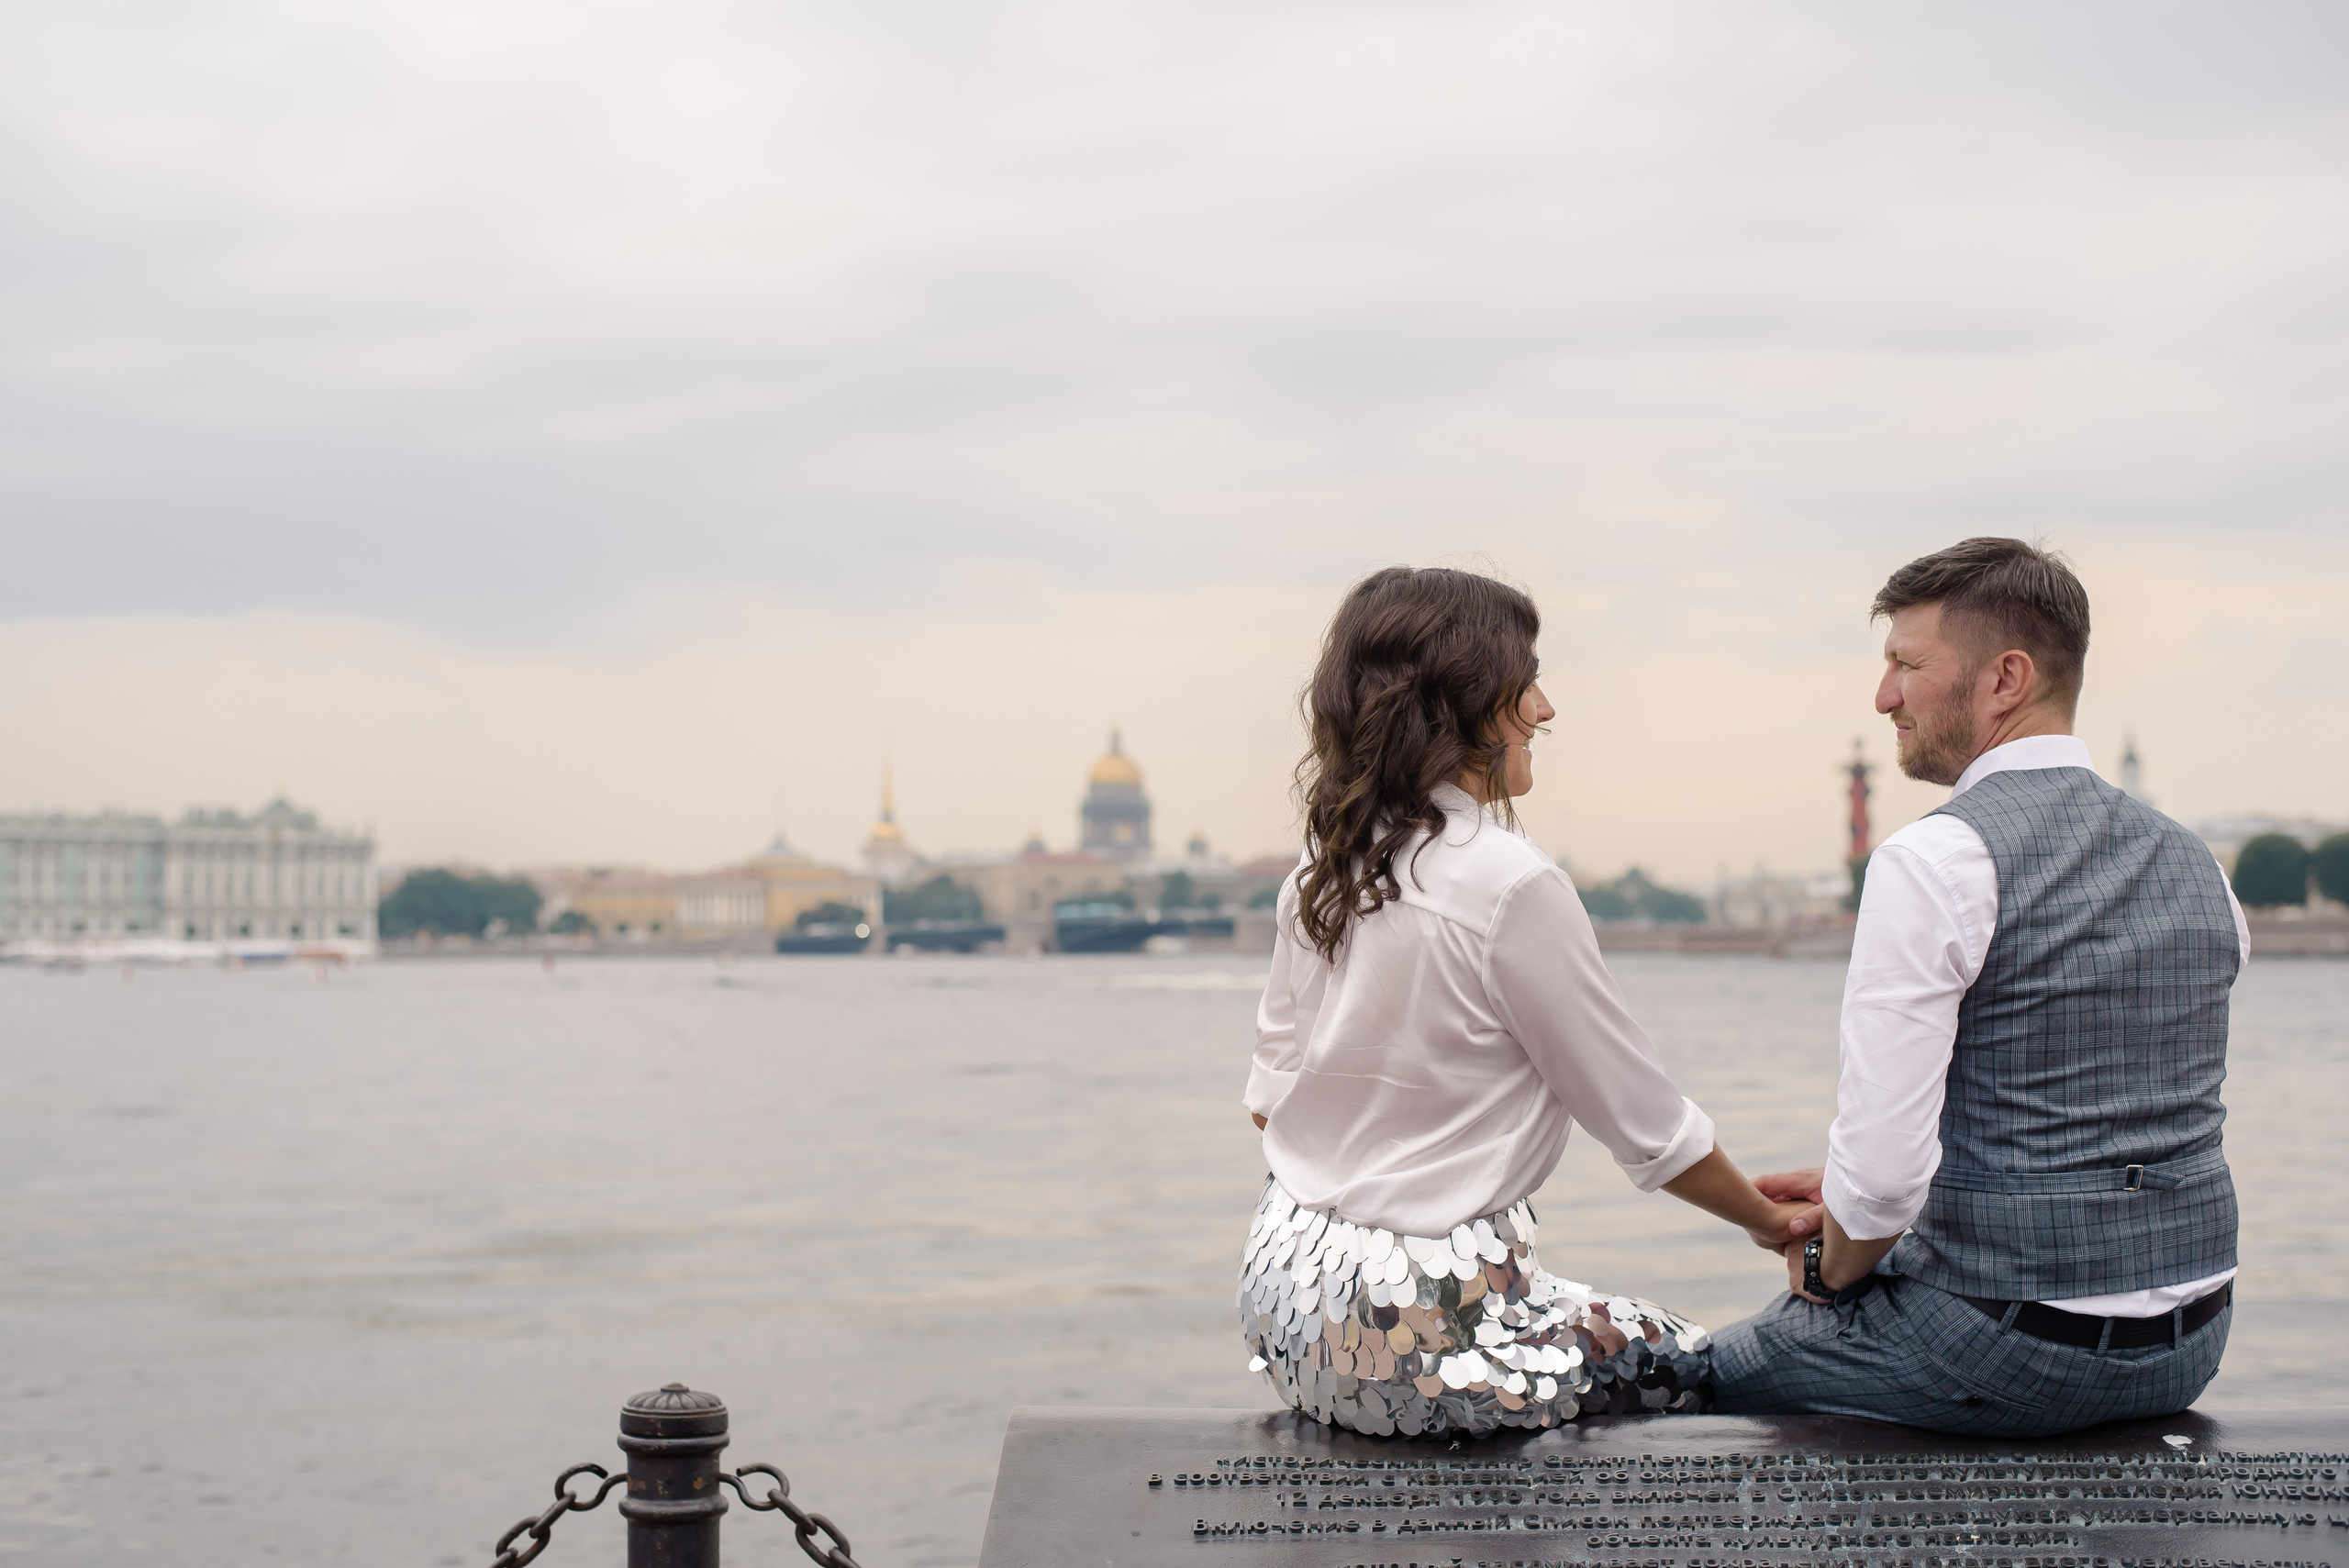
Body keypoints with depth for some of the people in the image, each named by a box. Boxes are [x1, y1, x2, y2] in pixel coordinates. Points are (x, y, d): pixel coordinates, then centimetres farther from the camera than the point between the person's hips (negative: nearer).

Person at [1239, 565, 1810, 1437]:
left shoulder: (1319, 874, 4)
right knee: (1692, 1370, 14)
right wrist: (1770, 1220, 8)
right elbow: (1647, 1126, -9)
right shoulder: (1510, 883, -19)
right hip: (1414, 1326, -8)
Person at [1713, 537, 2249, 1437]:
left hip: (2018, 1360, -7)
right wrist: (1857, 1198, 16)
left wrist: (1833, 1266, 0)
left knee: (1723, 1373, 15)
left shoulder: (1936, 863, -16)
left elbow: (1884, 1168, -22)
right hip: (2188, 1350, 8)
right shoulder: (2195, 866, 8)